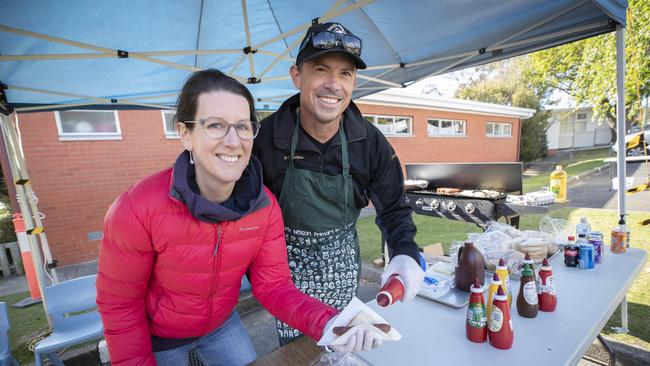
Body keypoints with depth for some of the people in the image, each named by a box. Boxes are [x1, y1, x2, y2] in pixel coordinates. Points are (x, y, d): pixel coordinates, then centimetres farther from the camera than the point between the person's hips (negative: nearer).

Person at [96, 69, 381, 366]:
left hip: (221, 324, 3)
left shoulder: (265, 206, -21)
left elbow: (273, 284, -19)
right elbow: (119, 305, -17)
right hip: (155, 336, -2)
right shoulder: (137, 210, -31)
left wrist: (324, 322, -34)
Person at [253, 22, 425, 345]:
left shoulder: (370, 141, -15)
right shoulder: (268, 134, -19)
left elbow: (393, 209, -8)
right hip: (288, 265, -1)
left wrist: (406, 254, -26)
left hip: (343, 266, 2)